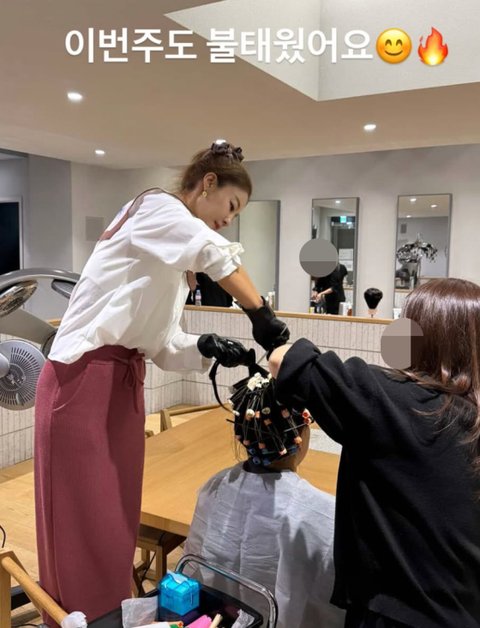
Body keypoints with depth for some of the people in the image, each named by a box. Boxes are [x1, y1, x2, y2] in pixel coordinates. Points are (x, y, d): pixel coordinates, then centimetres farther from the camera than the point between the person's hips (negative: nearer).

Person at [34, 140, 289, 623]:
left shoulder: (174, 253, 17)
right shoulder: (156, 207, -7)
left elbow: (157, 344, 10)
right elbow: (215, 253, -30)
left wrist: (206, 348, -7)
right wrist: (262, 317, -25)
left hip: (124, 381, 9)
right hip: (82, 379, -9)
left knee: (117, 518, 15)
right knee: (85, 523, 1)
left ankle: (112, 612, 30)